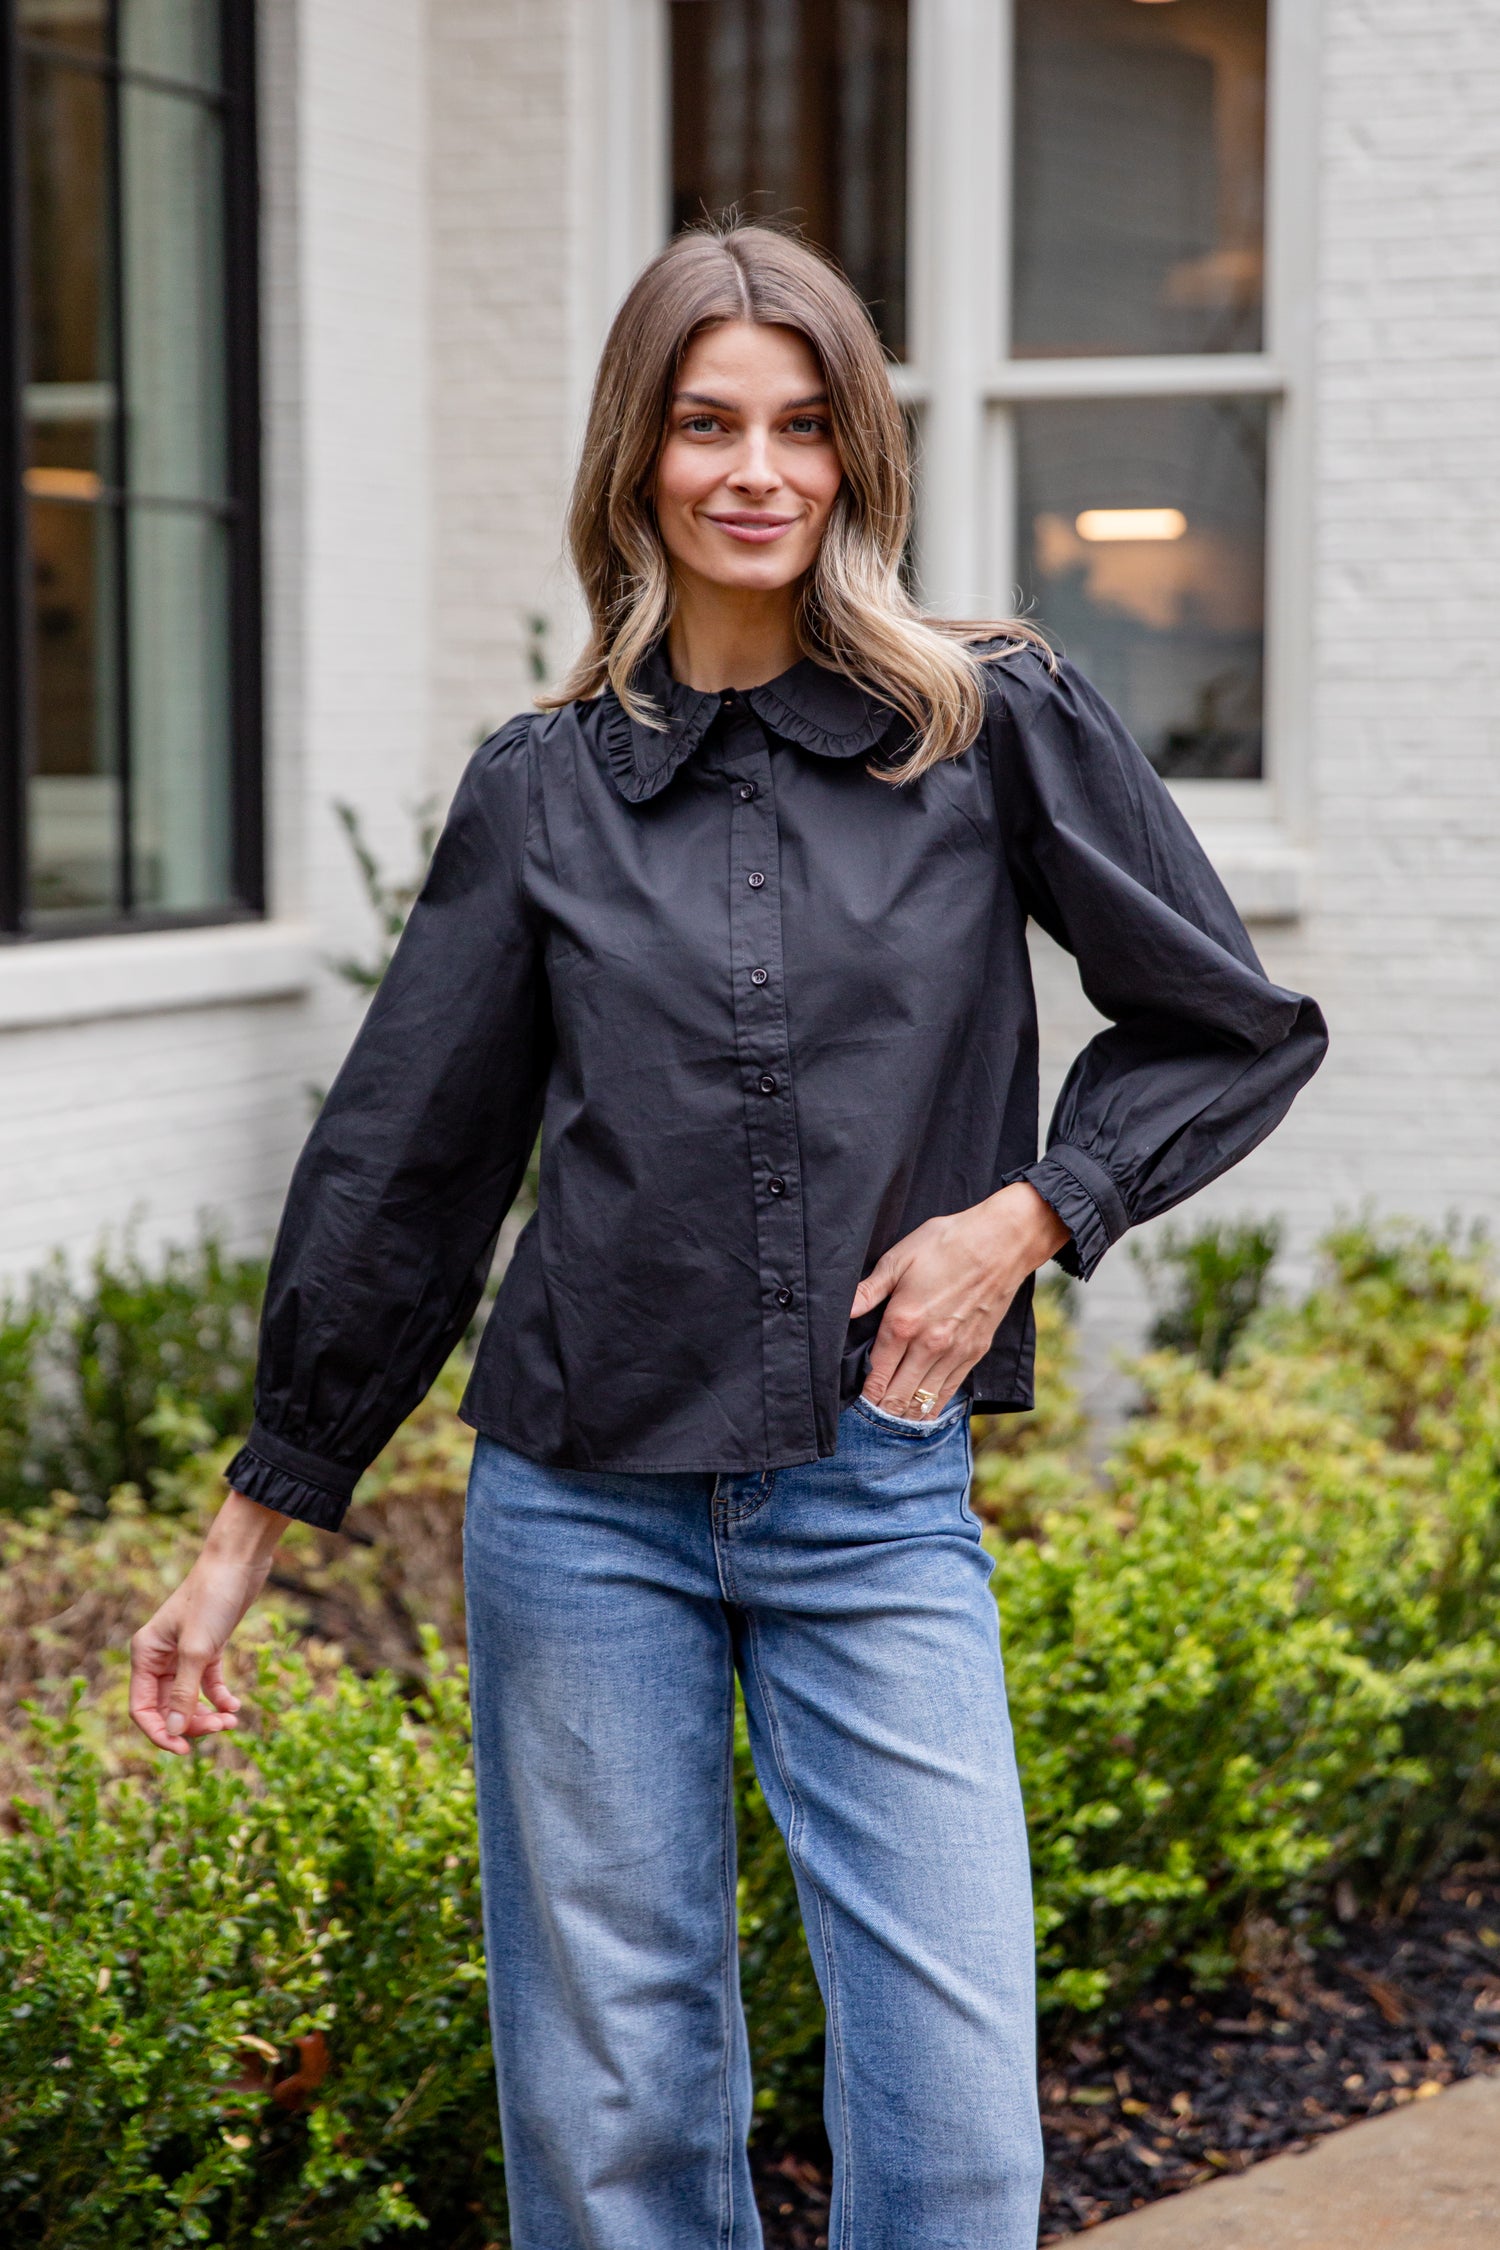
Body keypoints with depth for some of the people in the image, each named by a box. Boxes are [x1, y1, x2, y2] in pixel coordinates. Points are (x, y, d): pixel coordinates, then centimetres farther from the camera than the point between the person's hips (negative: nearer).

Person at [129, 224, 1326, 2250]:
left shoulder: (997, 724, 1)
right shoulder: (543, 790, 4)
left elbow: (1235, 1028, 8)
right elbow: (397, 1168, 9)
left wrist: (1026, 1214, -7)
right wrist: (248, 1533, 12)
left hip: (876, 1504, -1)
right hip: (587, 1501, 1)